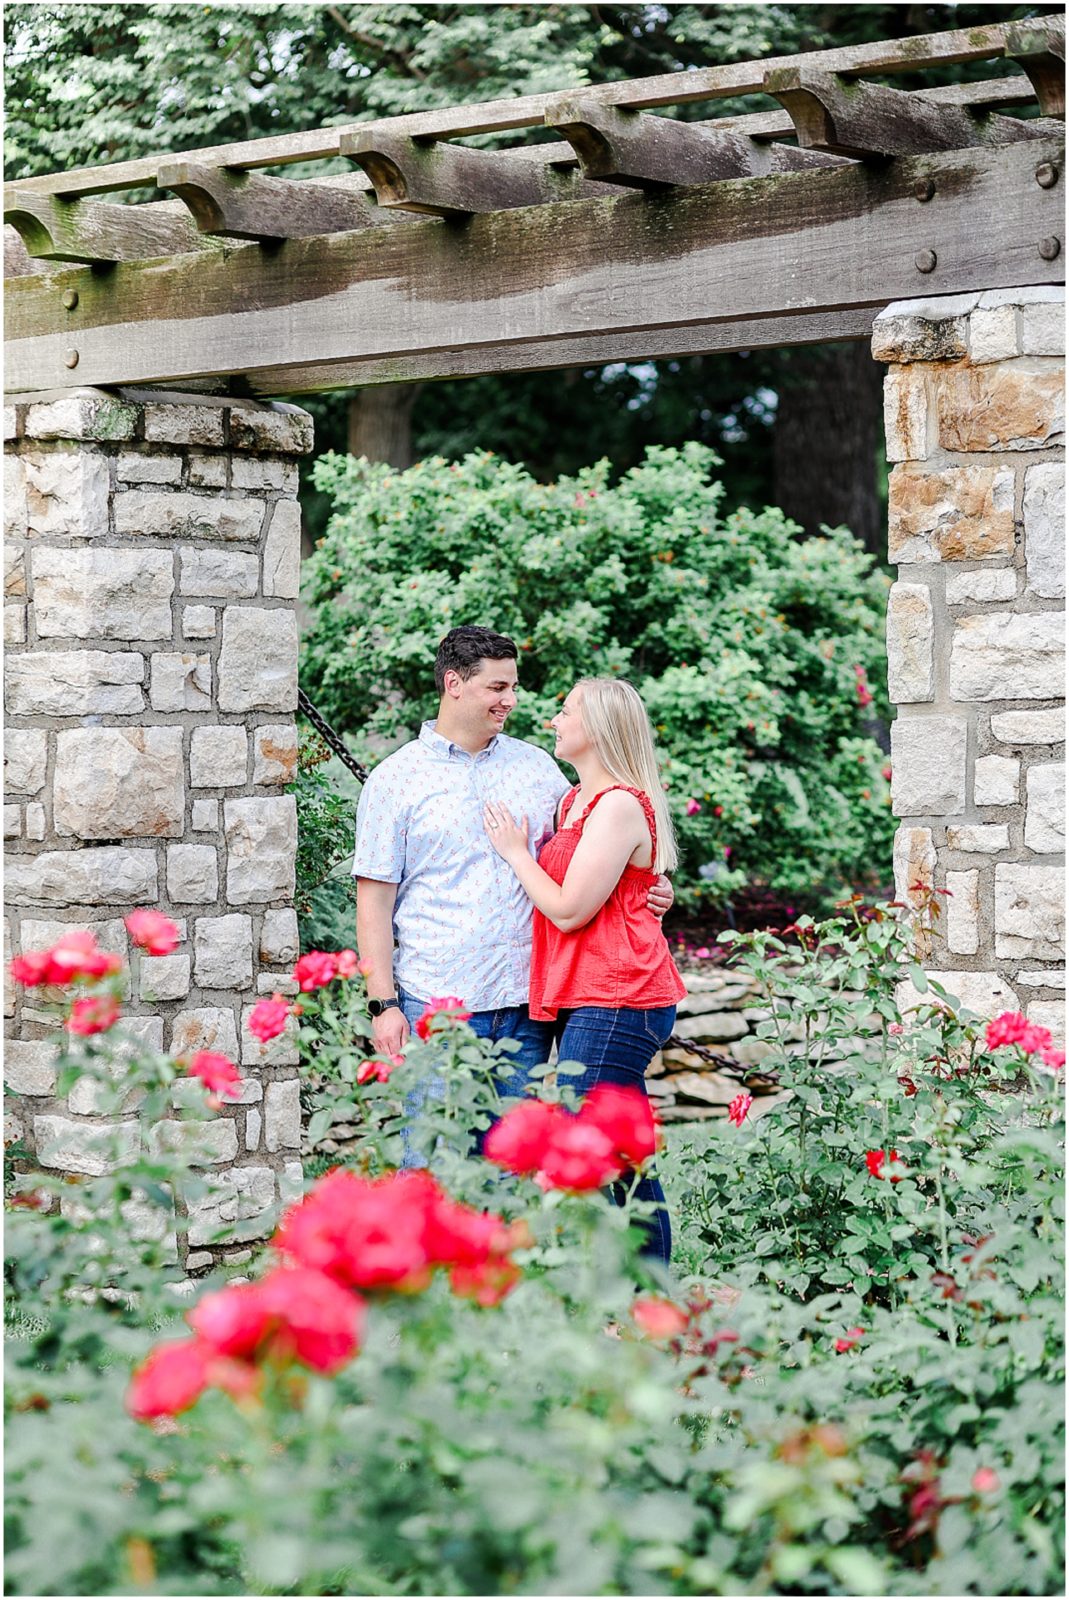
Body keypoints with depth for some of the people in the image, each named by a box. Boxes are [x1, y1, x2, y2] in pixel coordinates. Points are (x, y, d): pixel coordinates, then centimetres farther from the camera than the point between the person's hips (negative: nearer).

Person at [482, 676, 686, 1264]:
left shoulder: (621, 805, -12)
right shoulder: (576, 800, 17)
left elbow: (568, 909, -15)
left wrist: (515, 852, -2)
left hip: (614, 1005, -10)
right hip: (589, 1001, 10)